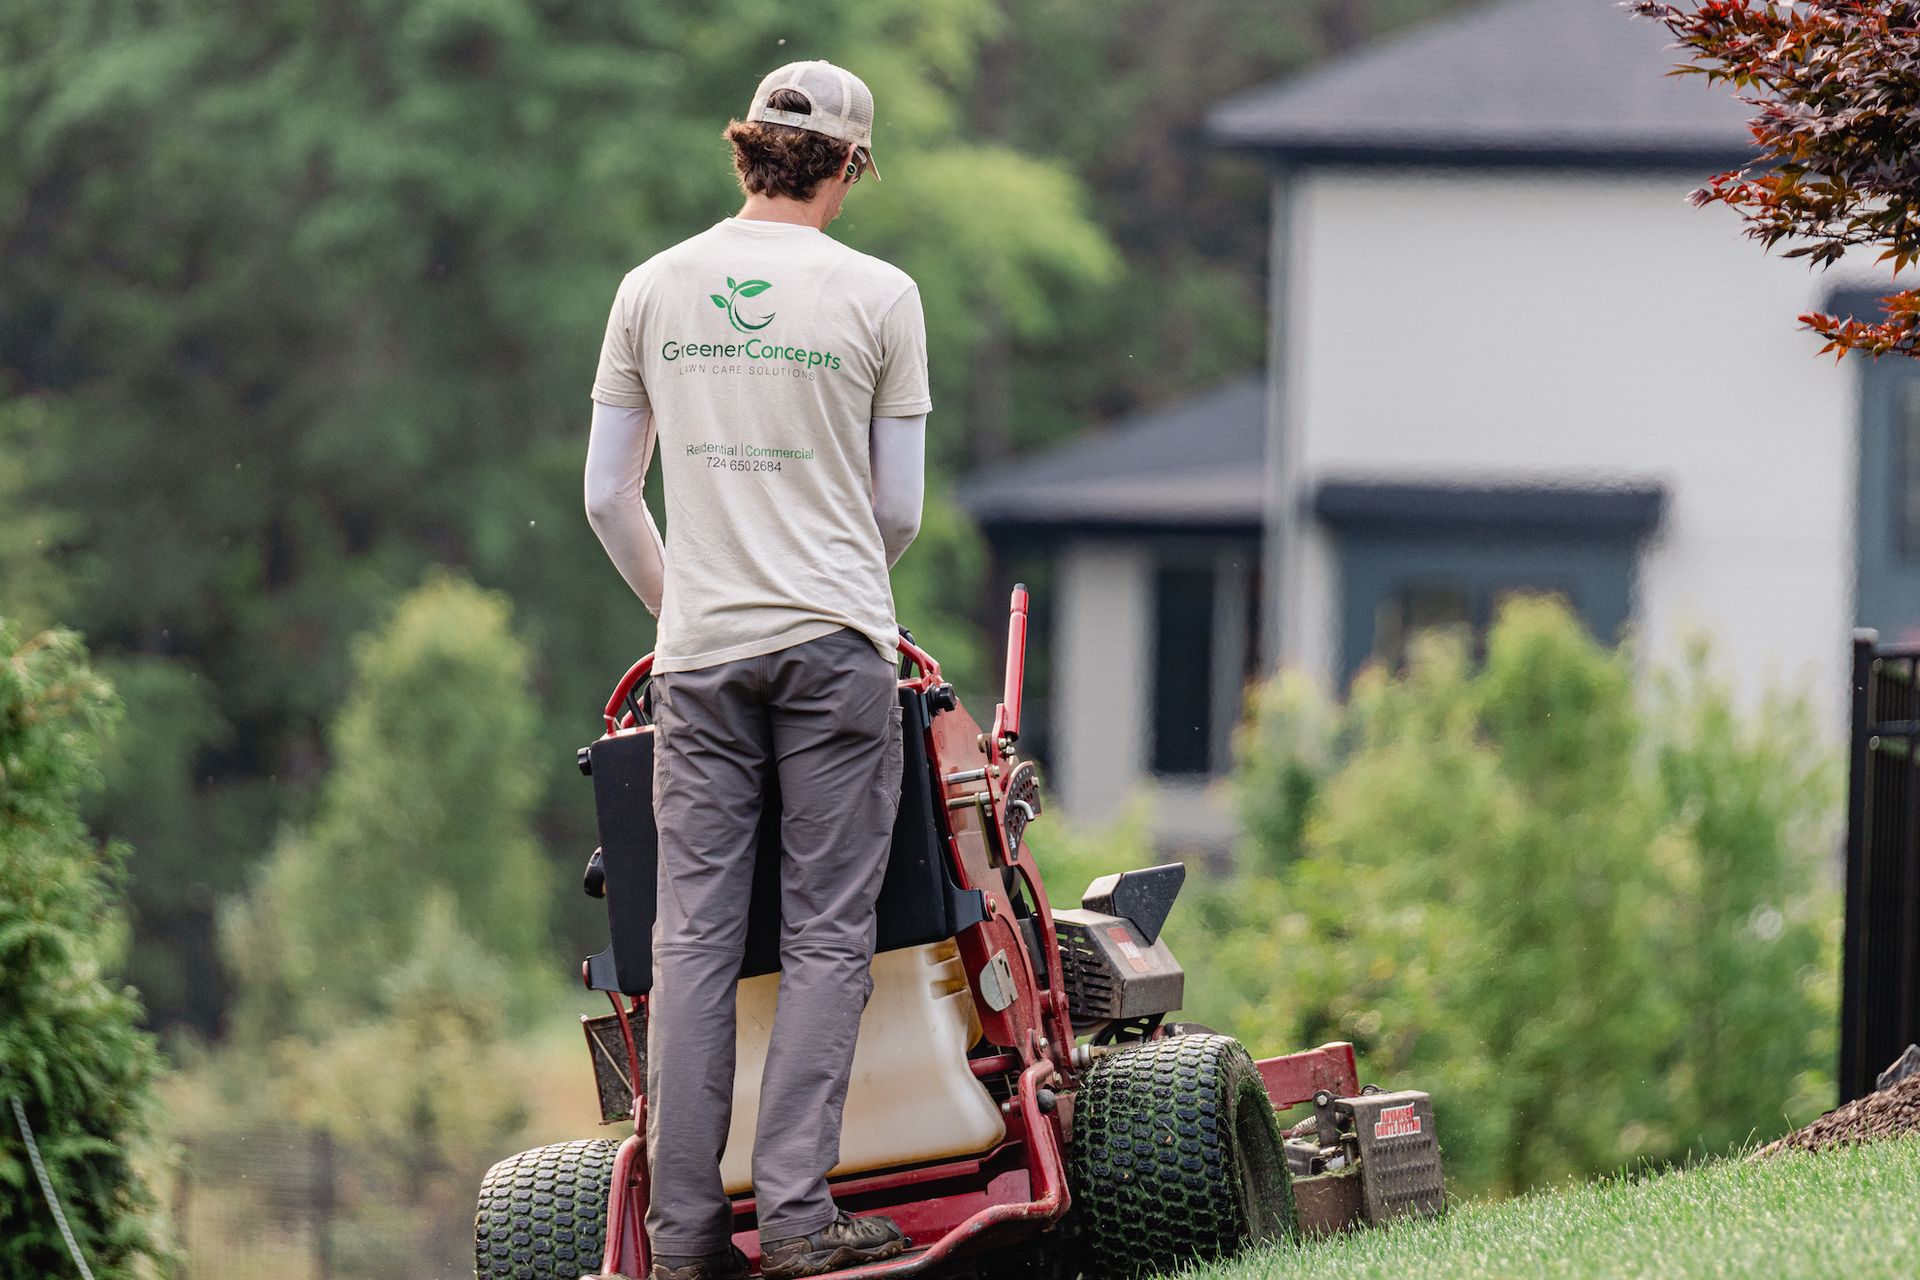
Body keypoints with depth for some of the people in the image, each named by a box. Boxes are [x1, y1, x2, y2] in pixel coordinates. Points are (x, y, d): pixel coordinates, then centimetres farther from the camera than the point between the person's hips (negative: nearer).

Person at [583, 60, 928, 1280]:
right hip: (834, 640, -3)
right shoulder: (877, 297, -1)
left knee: (695, 935, 3)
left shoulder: (653, 291, 6)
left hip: (698, 650, 3)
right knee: (827, 933, -1)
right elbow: (900, 509, 4)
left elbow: (607, 498, 10)